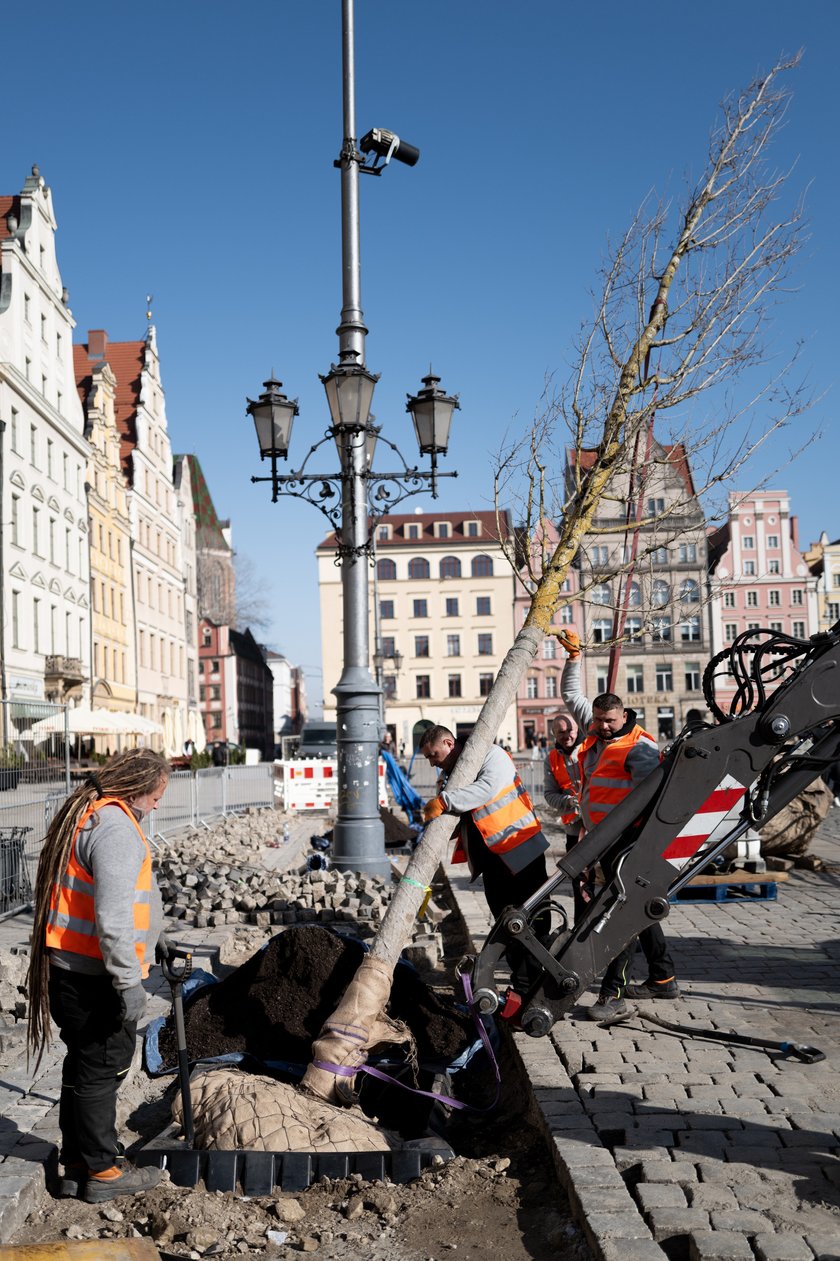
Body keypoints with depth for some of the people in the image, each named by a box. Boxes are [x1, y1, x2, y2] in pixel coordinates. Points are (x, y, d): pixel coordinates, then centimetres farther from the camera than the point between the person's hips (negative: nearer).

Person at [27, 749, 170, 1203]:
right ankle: (102, 1172, 14)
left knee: (83, 1065, 18)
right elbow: (112, 917, -26)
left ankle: (75, 1164, 29)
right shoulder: (116, 828, -21)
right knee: (101, 1071, 2)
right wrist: (129, 982, -22)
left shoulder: (84, 815, 12)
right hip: (95, 978, -10)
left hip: (67, 969, 10)